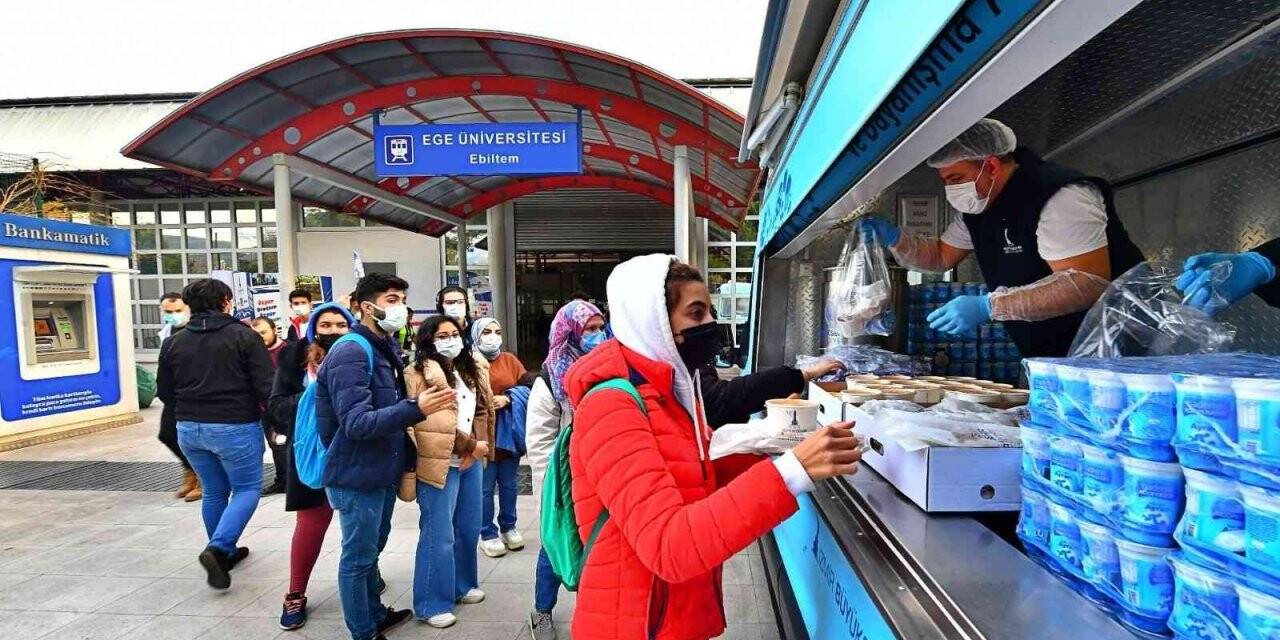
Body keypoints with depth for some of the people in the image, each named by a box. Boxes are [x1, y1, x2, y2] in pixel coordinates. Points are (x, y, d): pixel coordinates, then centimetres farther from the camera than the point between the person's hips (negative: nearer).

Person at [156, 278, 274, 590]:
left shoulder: (173, 342, 4)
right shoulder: (243, 336, -11)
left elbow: (164, 391, 10)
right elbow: (266, 386, -15)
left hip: (189, 429, 5)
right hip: (235, 427, -5)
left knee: (214, 491, 19)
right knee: (247, 488, 9)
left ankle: (225, 552, 31)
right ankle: (218, 548, -9)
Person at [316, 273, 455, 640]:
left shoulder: (386, 348, 9)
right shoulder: (351, 353, -21)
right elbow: (357, 423, -29)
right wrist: (415, 409, -40)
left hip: (381, 471, 9)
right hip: (357, 475, -9)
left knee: (371, 549, 23)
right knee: (357, 558, 6)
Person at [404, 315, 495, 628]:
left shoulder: (473, 368, 11)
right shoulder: (421, 375, -12)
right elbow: (432, 425, -19)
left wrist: (480, 445, 4)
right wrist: (472, 445, -14)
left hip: (472, 461, 8)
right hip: (440, 463, -7)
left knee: (469, 528, 17)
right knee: (439, 535, 0)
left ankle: (462, 585, 35)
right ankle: (432, 604, 15)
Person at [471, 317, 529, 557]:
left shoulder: (510, 360, 8)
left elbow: (526, 387, 3)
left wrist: (507, 399, -13)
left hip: (509, 433, 4)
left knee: (509, 485, 14)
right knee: (485, 488, 5)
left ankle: (508, 527, 31)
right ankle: (488, 534, 21)